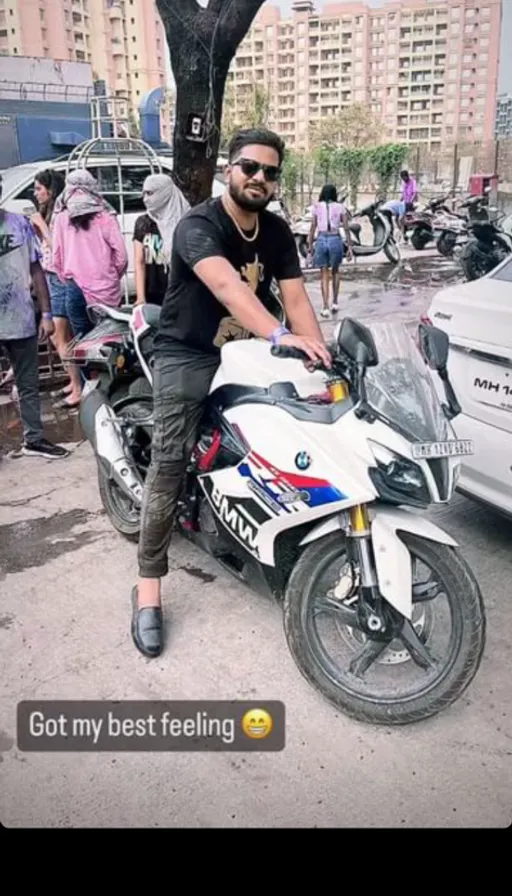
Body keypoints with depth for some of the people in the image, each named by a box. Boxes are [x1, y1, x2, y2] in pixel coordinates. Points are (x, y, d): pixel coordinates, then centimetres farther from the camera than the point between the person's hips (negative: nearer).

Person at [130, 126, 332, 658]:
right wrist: (281, 336, -50)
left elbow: (296, 297, -6)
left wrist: (319, 351, -24)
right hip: (187, 355, -6)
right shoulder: (197, 225, -17)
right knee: (169, 463, -14)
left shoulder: (277, 231, 4)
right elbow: (226, 285, -36)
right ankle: (149, 586, -8)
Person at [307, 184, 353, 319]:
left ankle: (326, 308, -1)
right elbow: (346, 228, 1)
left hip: (321, 240, 0)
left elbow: (313, 228, 3)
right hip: (335, 240, 0)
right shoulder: (340, 207, 4)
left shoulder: (317, 207, 5)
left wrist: (310, 246, 8)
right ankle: (335, 302, 21)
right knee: (335, 271, 21)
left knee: (324, 275, 6)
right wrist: (350, 247, 5)